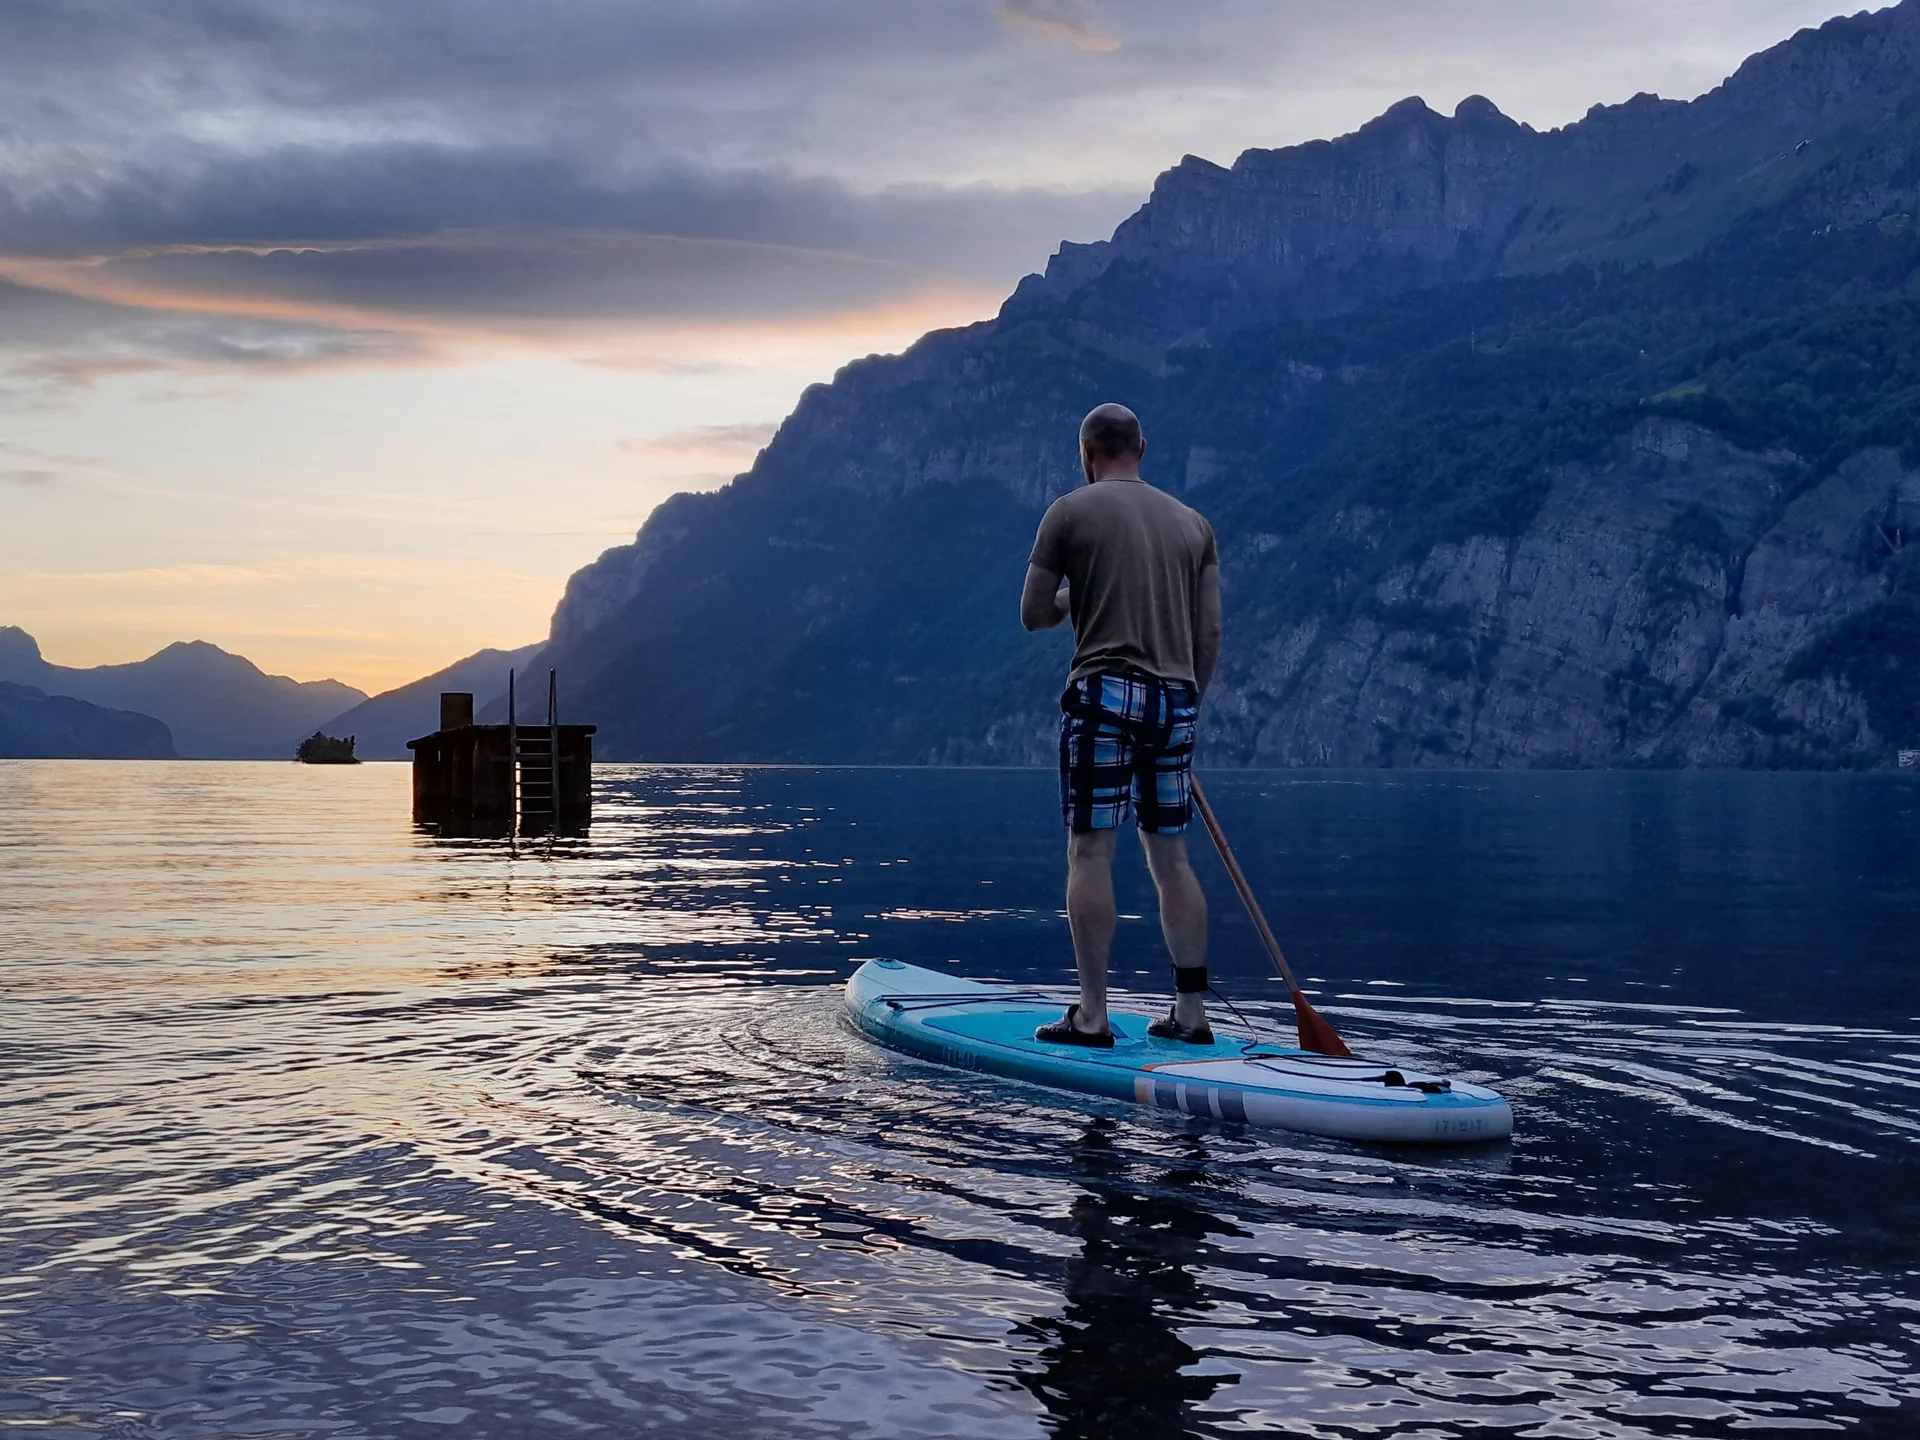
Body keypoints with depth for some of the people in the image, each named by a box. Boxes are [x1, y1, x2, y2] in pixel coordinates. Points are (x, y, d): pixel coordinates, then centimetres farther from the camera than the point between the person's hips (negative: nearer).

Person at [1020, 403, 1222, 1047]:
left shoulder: (1070, 512, 2)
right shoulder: (1193, 522, 14)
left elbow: (1033, 615, 5)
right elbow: (1209, 635, 12)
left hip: (1104, 691, -4)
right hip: (1173, 701, 5)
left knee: (1091, 851, -3)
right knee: (1171, 856, 9)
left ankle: (1091, 1016, -5)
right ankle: (1191, 1012, 10)